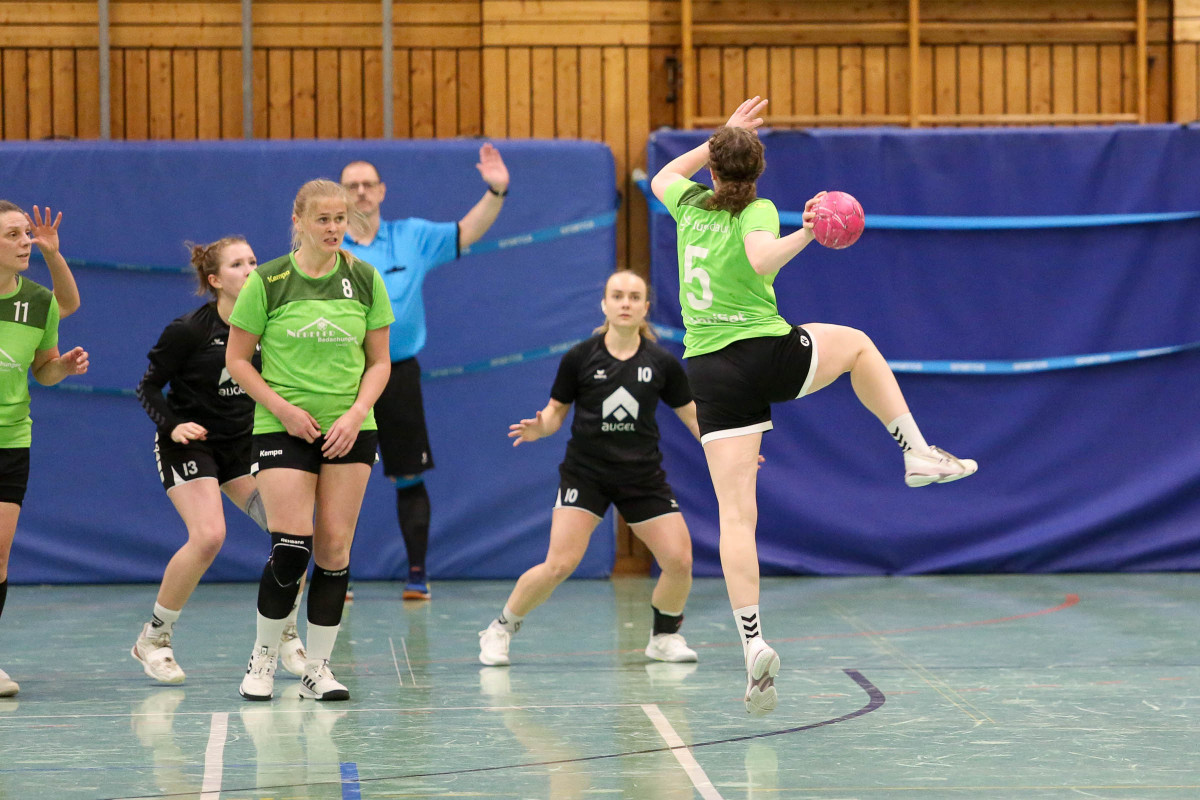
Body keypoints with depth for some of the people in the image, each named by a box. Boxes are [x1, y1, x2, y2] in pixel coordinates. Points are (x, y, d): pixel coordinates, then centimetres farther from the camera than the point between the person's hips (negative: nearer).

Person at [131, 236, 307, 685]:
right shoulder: (188, 330, -15)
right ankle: (153, 640, -7)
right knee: (208, 535, -25)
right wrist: (173, 425, -23)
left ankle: (285, 636, 7)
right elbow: (148, 387, -7)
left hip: (243, 441, 5)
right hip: (188, 443, -5)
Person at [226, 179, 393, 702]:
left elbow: (379, 361, 8)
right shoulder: (268, 281, -3)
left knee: (335, 549, -1)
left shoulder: (365, 280, 4)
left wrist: (356, 413, -8)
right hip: (282, 428, -3)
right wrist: (282, 408, -10)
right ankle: (263, 658, 8)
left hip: (349, 430, 3)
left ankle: (318, 668, 7)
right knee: (290, 547, -12)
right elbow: (237, 358, 1)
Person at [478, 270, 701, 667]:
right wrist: (539, 428, -19)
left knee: (679, 560, -9)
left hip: (643, 477, 2)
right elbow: (556, 410, 3)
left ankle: (664, 636, 19)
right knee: (559, 565, -15)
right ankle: (500, 631, 5)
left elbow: (693, 414, 7)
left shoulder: (662, 363, -1)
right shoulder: (579, 358, -5)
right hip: (585, 473, -2)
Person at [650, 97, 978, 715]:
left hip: (709, 372, 3)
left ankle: (752, 643, -14)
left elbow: (661, 177, 35)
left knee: (736, 516, -1)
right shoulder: (755, 212, -3)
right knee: (855, 344, 29)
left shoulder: (690, 205, 11)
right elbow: (761, 259, -26)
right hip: (767, 354, -3)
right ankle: (917, 453, 24)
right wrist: (804, 236, -30)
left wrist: (722, 137, 36)